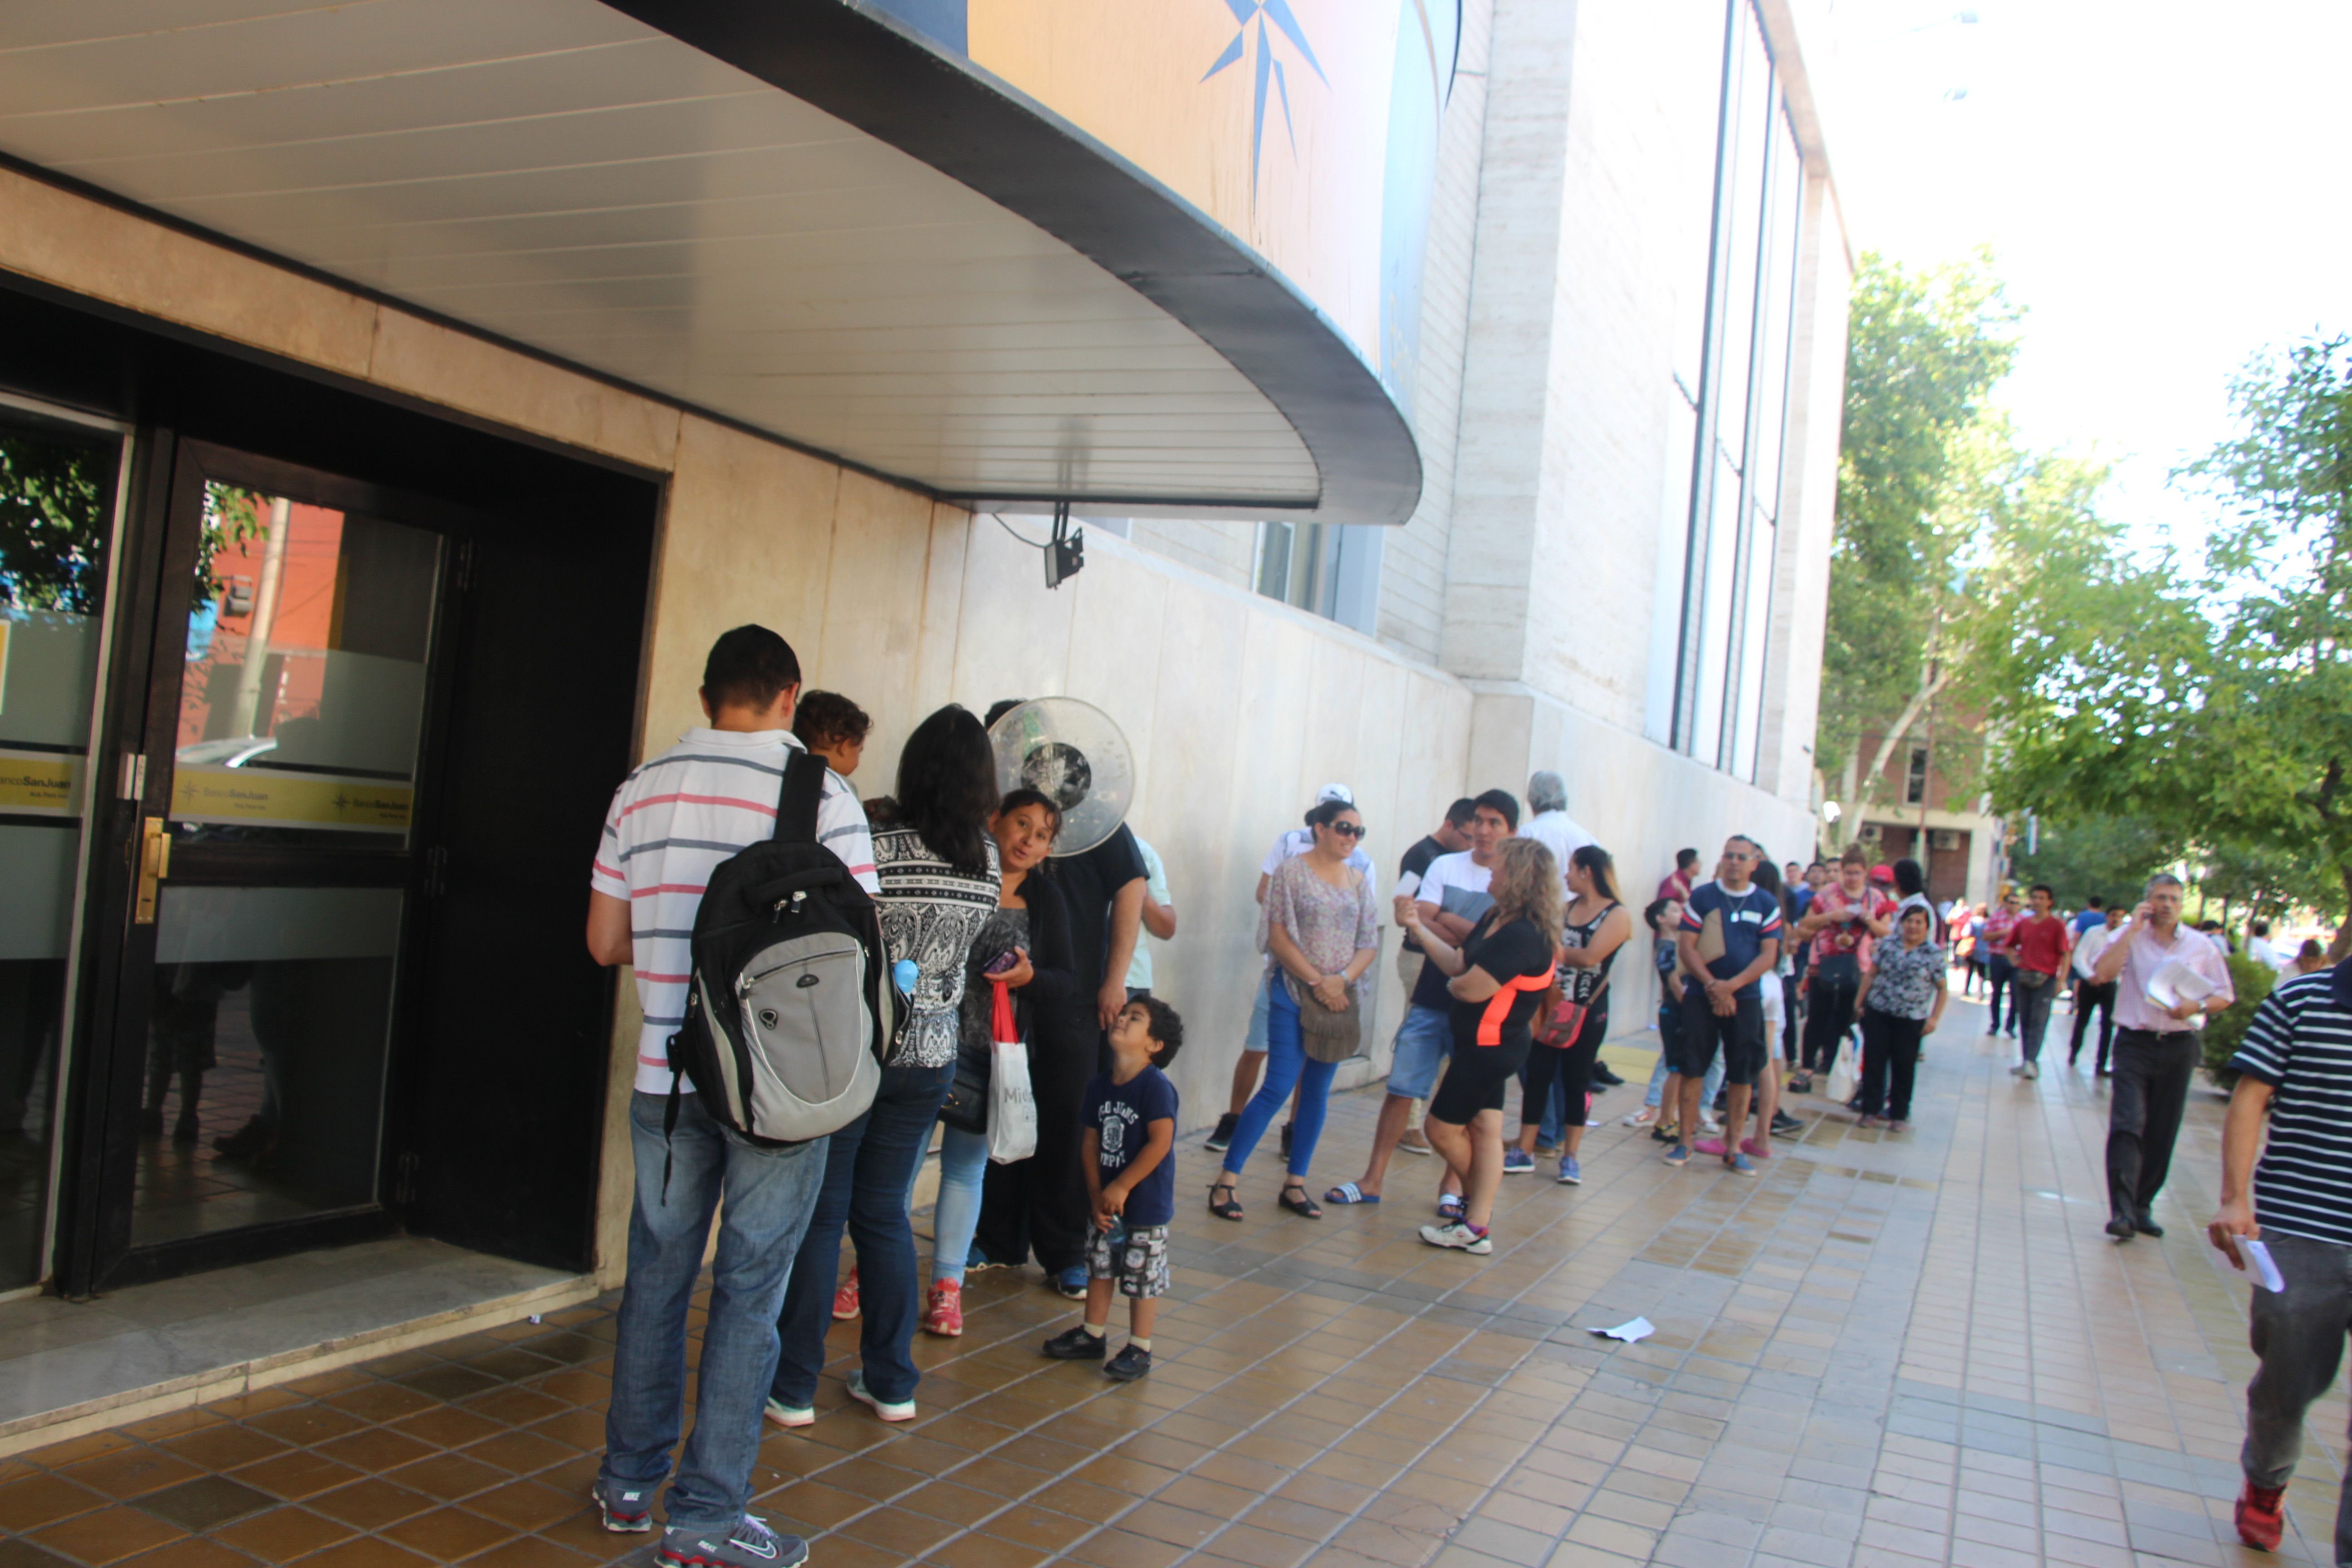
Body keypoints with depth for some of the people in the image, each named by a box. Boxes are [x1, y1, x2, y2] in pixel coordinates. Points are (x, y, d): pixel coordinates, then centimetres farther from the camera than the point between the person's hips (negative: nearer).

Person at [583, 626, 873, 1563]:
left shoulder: (642, 791, 4)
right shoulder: (824, 798, -9)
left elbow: (605, 942, 8)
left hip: (667, 1080, 4)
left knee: (657, 1274, 18)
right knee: (748, 1292, 6)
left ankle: (629, 1481, 31)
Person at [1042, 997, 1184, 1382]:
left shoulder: (1156, 1086, -18)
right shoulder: (1100, 1085, 2)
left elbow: (1160, 1142, -22)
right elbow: (1092, 1141, 4)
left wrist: (1121, 1188, -19)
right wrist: (1096, 1195, -5)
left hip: (1146, 1204, -7)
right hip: (1106, 1201, 7)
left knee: (1143, 1277, 4)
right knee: (1099, 1266, 18)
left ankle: (1139, 1349, 18)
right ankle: (1093, 1335, 34)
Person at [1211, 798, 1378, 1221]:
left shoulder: (1359, 881, 10)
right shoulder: (1292, 871, -4)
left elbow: (1370, 944, 7)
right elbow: (1277, 936, -9)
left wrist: (1341, 980, -11)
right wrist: (1317, 982, -14)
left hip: (1340, 998, 5)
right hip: (1293, 993, -5)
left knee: (1317, 1091, 8)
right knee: (1278, 1087, -10)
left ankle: (1295, 1183, 18)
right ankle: (1226, 1181, -3)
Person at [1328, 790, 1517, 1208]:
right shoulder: (1445, 866, 5)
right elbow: (1418, 925, -5)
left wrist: (1442, 918, -12)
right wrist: (1471, 938, -16)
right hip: (1431, 1000, 2)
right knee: (1401, 1089, 2)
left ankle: (1452, 1184, 22)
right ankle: (1372, 1180, 10)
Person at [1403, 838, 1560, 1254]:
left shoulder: (1522, 935, -25)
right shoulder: (1496, 920, 7)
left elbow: (1471, 988, -27)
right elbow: (1458, 963, 6)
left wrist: (1452, 986, -5)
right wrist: (1419, 927, 4)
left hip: (1491, 1047, -10)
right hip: (1485, 1045, 10)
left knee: (1443, 1128, 1)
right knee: (1485, 1130, 10)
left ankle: (1476, 1215, 21)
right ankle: (1476, 1227, 15)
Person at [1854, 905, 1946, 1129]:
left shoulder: (1935, 954, -2)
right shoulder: (1887, 945, 4)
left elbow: (1943, 989, 1)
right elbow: (1872, 974, 9)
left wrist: (1934, 1018, -5)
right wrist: (1860, 1001, 8)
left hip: (1911, 1020, -2)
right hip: (1878, 1013, 2)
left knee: (1904, 1067, 6)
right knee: (1873, 1062, 3)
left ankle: (1899, 1115, 18)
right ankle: (1871, 1111, 11)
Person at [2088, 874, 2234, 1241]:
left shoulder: (2201, 946, 6)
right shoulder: (2129, 937, 0)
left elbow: (2225, 996, 11)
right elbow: (2102, 974, -17)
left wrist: (2198, 1007, -12)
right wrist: (2133, 928, -15)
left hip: (2179, 1047, 3)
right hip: (2135, 1043, -3)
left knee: (2162, 1134, 8)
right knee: (2128, 1125, -15)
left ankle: (2142, 1207, 19)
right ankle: (2122, 1212, -19)